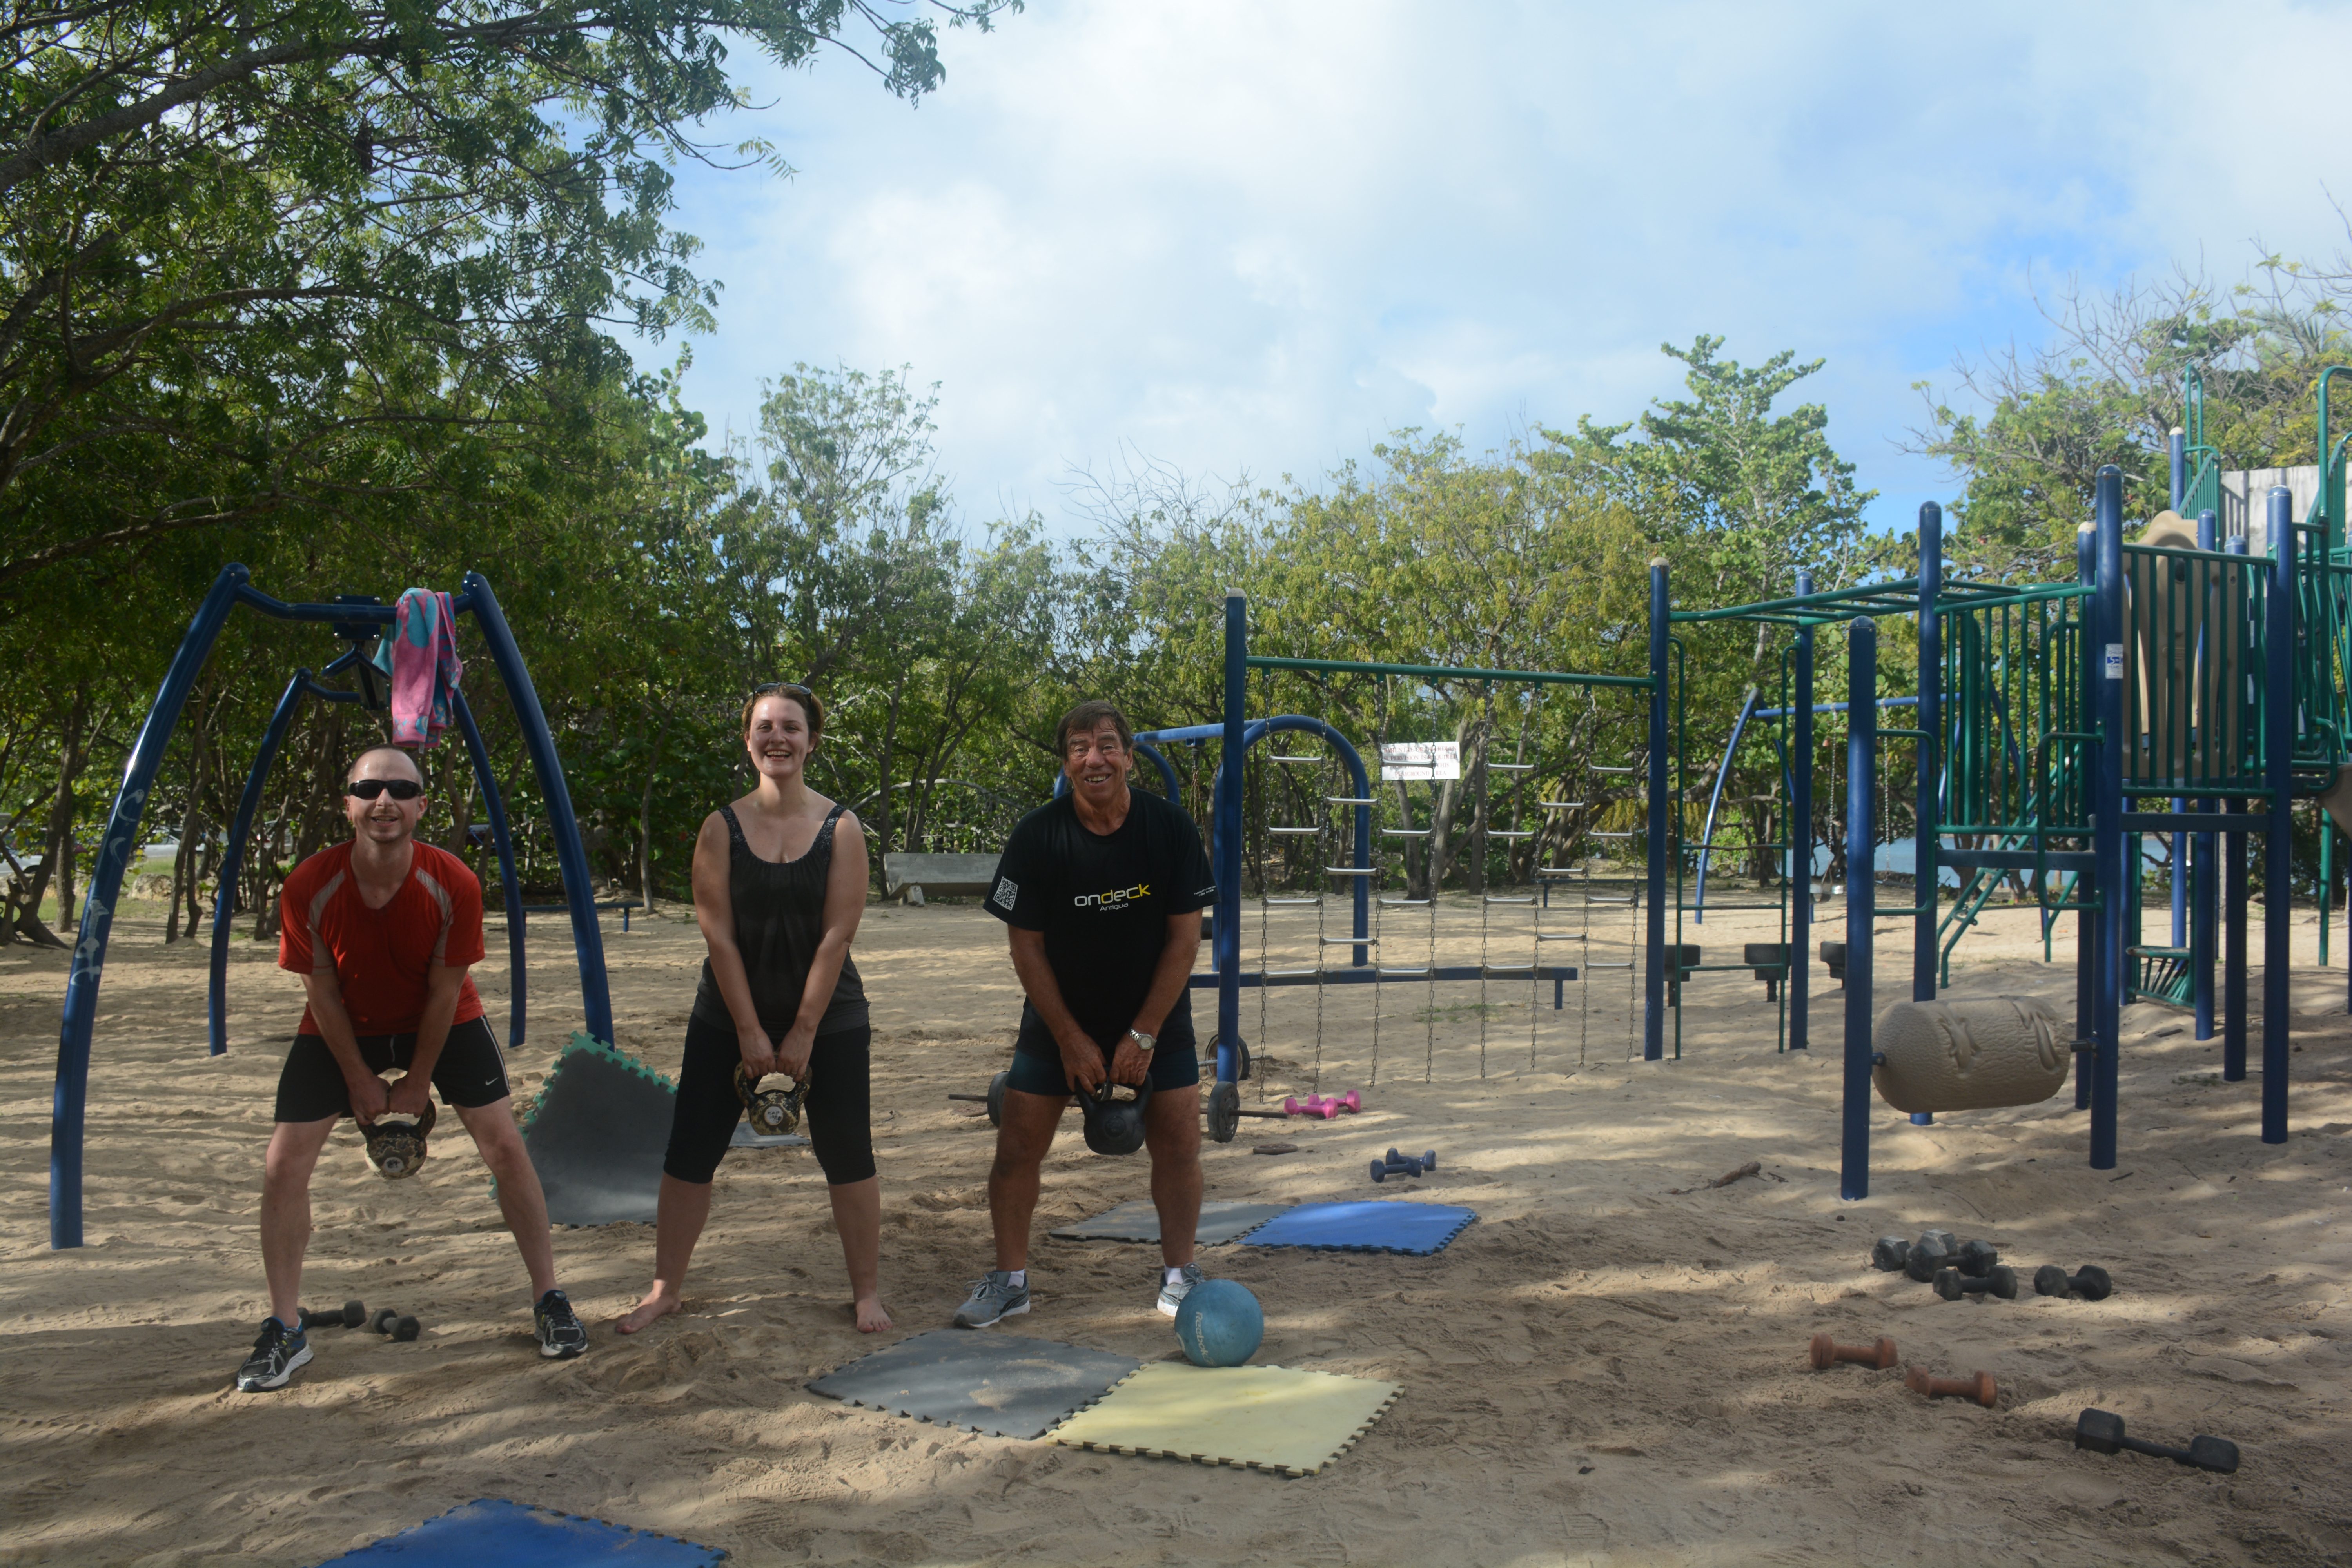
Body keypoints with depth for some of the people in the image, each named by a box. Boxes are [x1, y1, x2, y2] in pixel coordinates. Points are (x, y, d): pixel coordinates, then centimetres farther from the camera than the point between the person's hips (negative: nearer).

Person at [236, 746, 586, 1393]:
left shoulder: (454, 885, -28)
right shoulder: (309, 887, -27)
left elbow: (445, 990, -17)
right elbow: (322, 990, -14)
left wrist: (418, 1082, -10)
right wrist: (359, 1079, -8)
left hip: (443, 1023, -1)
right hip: (341, 1029, 1)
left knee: (505, 1145, -7)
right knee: (284, 1164, -7)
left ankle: (549, 1302, 6)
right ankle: (284, 1333, 9)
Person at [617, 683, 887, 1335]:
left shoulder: (841, 828, -5)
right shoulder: (721, 828, -2)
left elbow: (837, 933, -10)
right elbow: (718, 933, -7)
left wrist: (803, 1032, -13)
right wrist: (750, 1031, -11)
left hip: (828, 1018, -1)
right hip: (728, 1019, 1)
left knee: (848, 1157, 1)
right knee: (689, 1154, 4)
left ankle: (867, 1293, 14)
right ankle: (665, 1289, 20)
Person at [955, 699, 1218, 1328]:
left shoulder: (1170, 827, -13)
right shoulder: (1037, 837, -15)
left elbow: (1184, 938, -10)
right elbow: (1026, 947, -9)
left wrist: (1143, 1036, -13)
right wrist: (1071, 1040, -11)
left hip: (1154, 1016, 0)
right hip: (1059, 1016, 0)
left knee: (1179, 1142, -4)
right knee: (1017, 1144, -4)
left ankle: (1178, 1276, 15)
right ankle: (1010, 1281, 13)